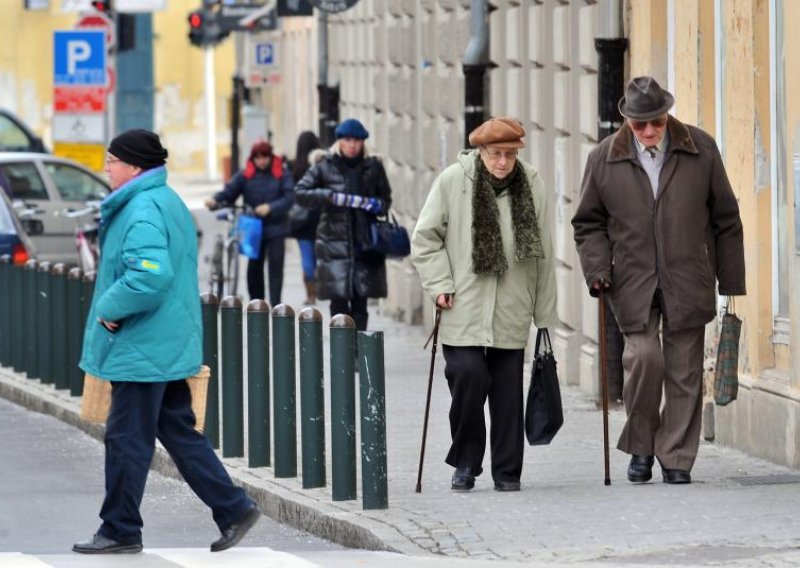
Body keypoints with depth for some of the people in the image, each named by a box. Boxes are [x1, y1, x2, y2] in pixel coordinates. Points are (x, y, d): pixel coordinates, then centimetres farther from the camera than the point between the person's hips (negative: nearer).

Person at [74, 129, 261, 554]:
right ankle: (233, 509, 14)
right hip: (169, 344, 10)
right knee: (178, 432, 14)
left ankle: (120, 531, 8)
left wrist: (110, 309, -19)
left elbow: (149, 276, -32)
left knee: (127, 439, 0)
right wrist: (114, 308, 20)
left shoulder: (144, 211, -19)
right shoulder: (167, 201, 14)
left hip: (141, 346, -10)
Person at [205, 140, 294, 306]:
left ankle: (275, 305, -1)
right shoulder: (245, 175, 1)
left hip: (275, 228, -2)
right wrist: (215, 200, -27)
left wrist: (270, 207, -25)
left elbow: (288, 198, -10)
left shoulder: (282, 174, -2)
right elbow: (228, 193, -7)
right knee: (254, 267, 6)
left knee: (276, 266, -4)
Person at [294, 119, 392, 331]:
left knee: (360, 304, 4)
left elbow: (386, 198, 18)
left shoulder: (373, 167, 8)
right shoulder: (325, 167, 2)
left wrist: (378, 205, -5)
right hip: (335, 244, -2)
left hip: (364, 244, 2)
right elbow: (300, 192, -3)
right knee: (338, 302, -5)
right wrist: (329, 197, -17)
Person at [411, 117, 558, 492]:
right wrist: (440, 285, -6)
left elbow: (542, 253, 10)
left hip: (511, 313, 2)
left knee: (508, 390, 2)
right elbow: (425, 238, 4)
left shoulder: (531, 186, 4)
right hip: (464, 309, -2)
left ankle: (507, 471, 13)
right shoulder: (452, 181, -3)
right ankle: (465, 462, 5)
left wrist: (545, 313, 11)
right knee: (468, 376, -14)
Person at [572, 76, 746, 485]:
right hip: (633, 282, -1)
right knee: (643, 355, -17)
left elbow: (725, 219, 8)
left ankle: (676, 459, 11)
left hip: (687, 282, 1)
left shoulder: (701, 150, 2)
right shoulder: (604, 160, 3)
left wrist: (732, 283, 6)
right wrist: (598, 269, -4)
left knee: (684, 370, 1)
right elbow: (588, 223, 12)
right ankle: (640, 447, 3)